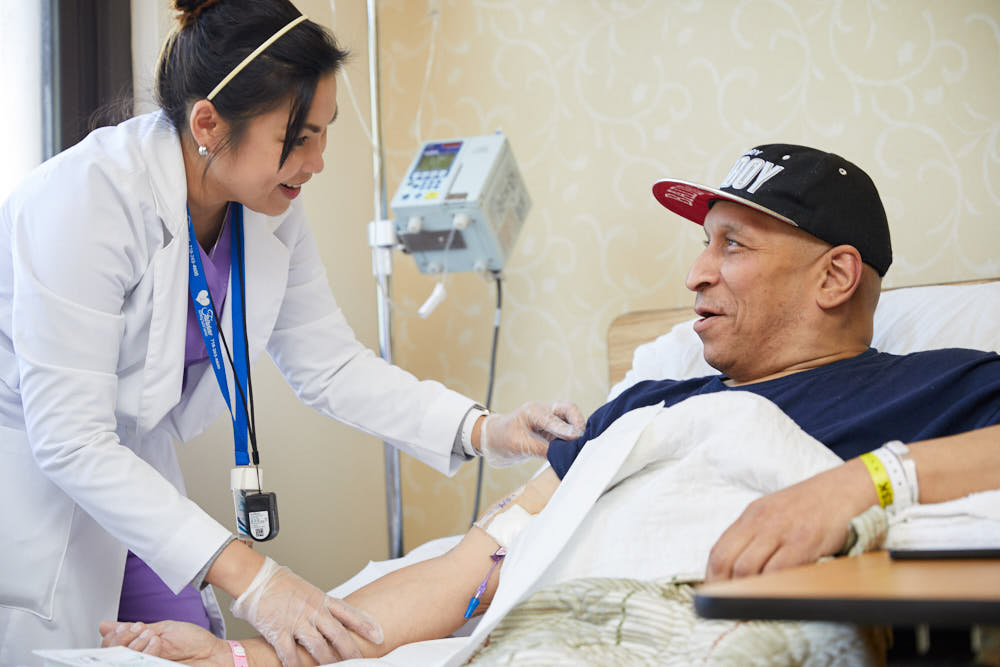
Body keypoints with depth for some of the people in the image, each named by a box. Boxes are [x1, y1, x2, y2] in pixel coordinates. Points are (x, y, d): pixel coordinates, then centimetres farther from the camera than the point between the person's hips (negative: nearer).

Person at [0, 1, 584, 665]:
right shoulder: (88, 199, -30)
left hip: (127, 470, 7)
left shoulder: (271, 211, -8)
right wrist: (245, 575, -39)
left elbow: (330, 365, 1)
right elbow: (69, 441, -33)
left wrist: (485, 431, -13)